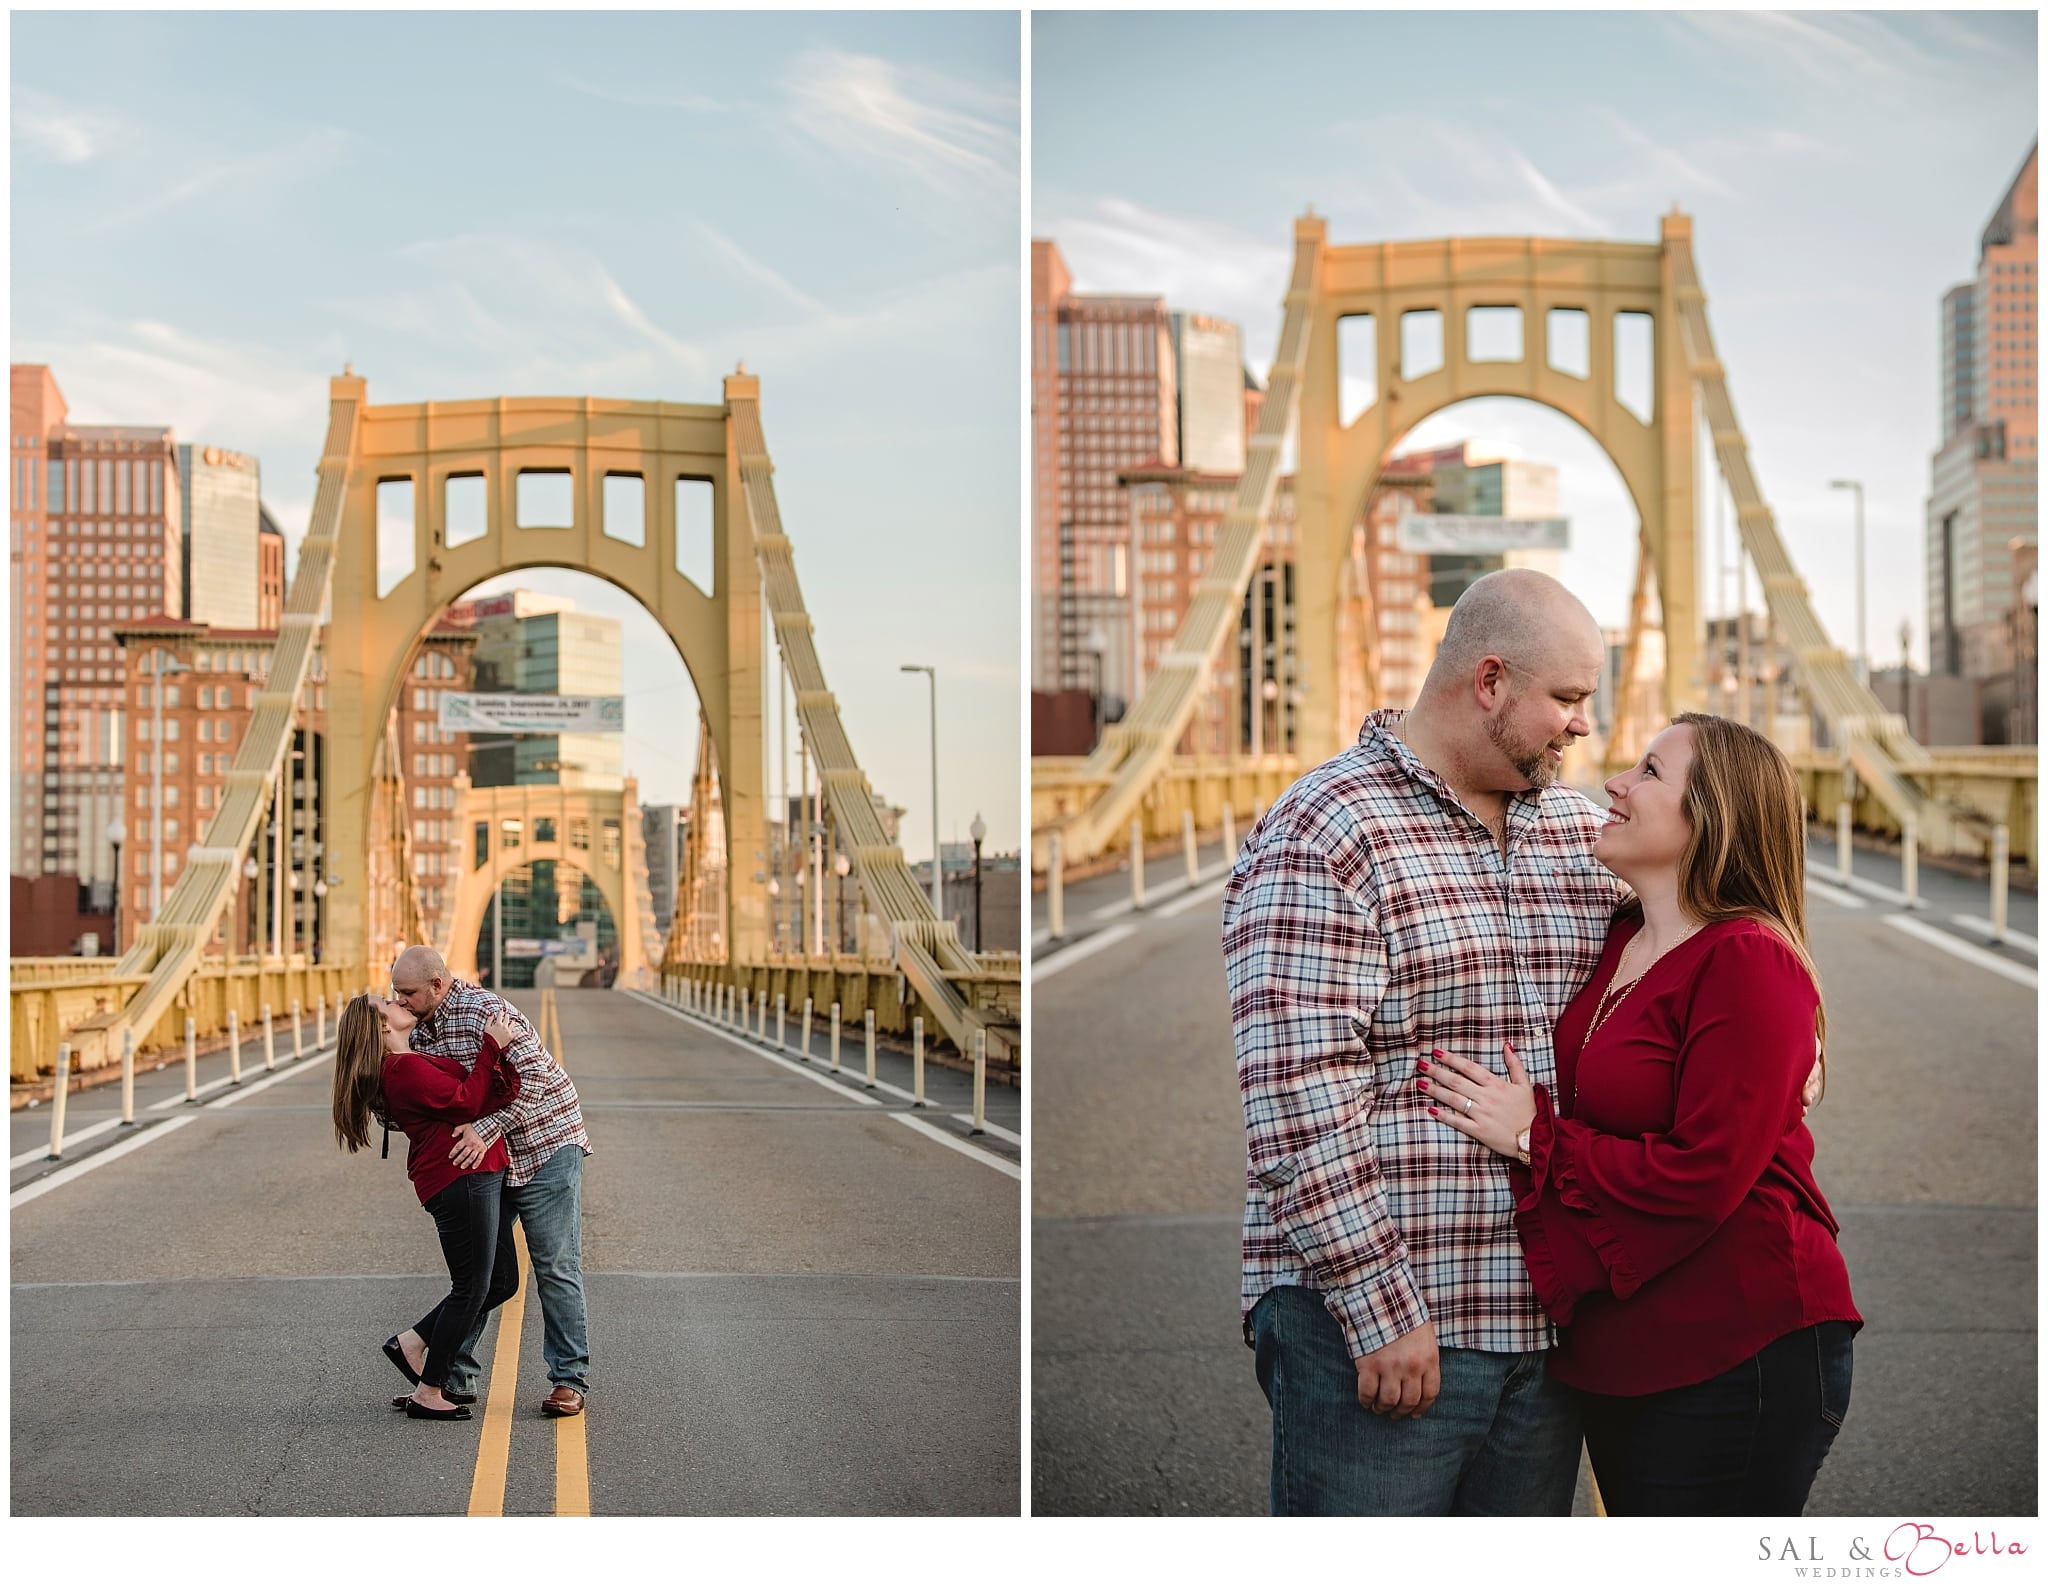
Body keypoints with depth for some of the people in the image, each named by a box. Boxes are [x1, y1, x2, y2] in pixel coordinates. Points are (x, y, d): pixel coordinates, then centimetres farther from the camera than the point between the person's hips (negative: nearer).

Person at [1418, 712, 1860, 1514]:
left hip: (1734, 1353, -9)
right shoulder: (1617, 943, 10)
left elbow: (1701, 1177, -22)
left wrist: (1532, 1139, -15)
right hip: (1622, 1358, 9)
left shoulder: (1748, 963, -17)